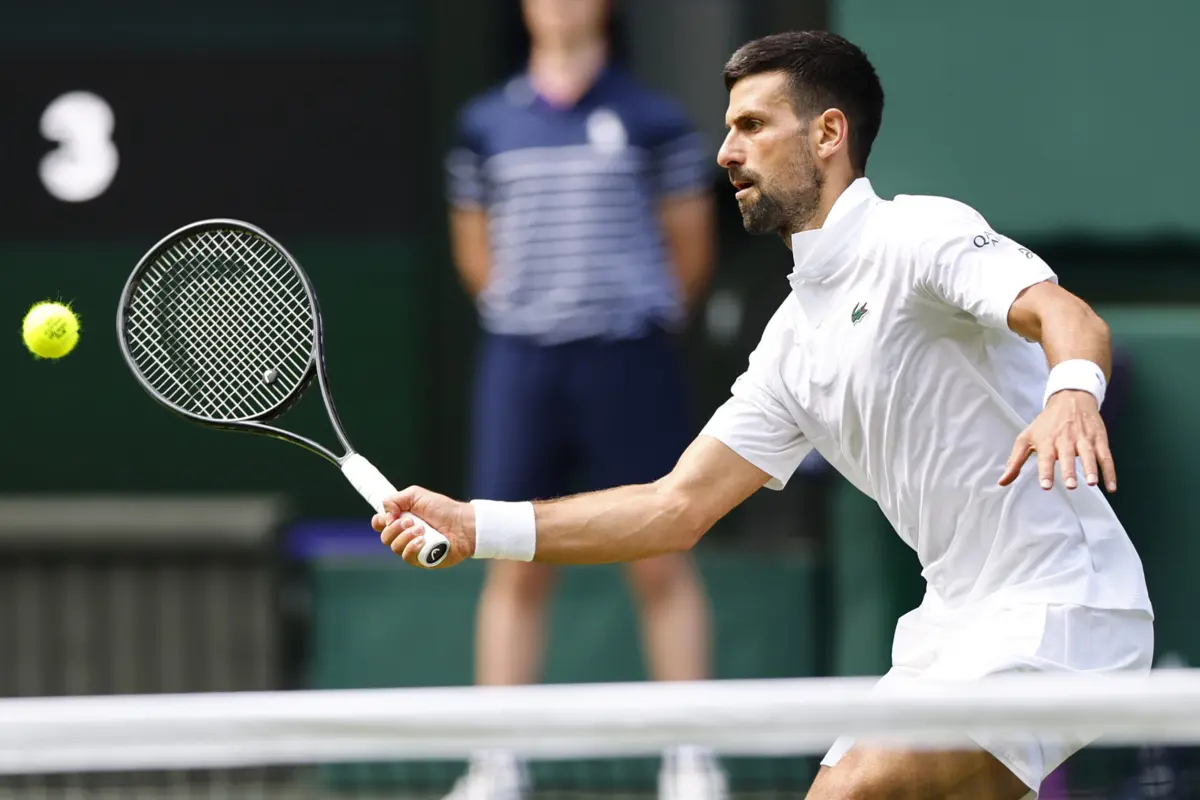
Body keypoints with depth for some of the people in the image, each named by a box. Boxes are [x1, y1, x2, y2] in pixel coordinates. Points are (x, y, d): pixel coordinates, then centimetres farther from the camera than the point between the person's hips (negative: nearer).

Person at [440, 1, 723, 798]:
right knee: (515, 568, 2)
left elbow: (690, 247, 6)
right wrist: (521, 309, 8)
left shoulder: (652, 120, 1)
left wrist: (643, 317, 7)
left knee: (660, 563, -1)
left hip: (631, 360, -2)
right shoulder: (487, 124, 8)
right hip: (522, 363, 2)